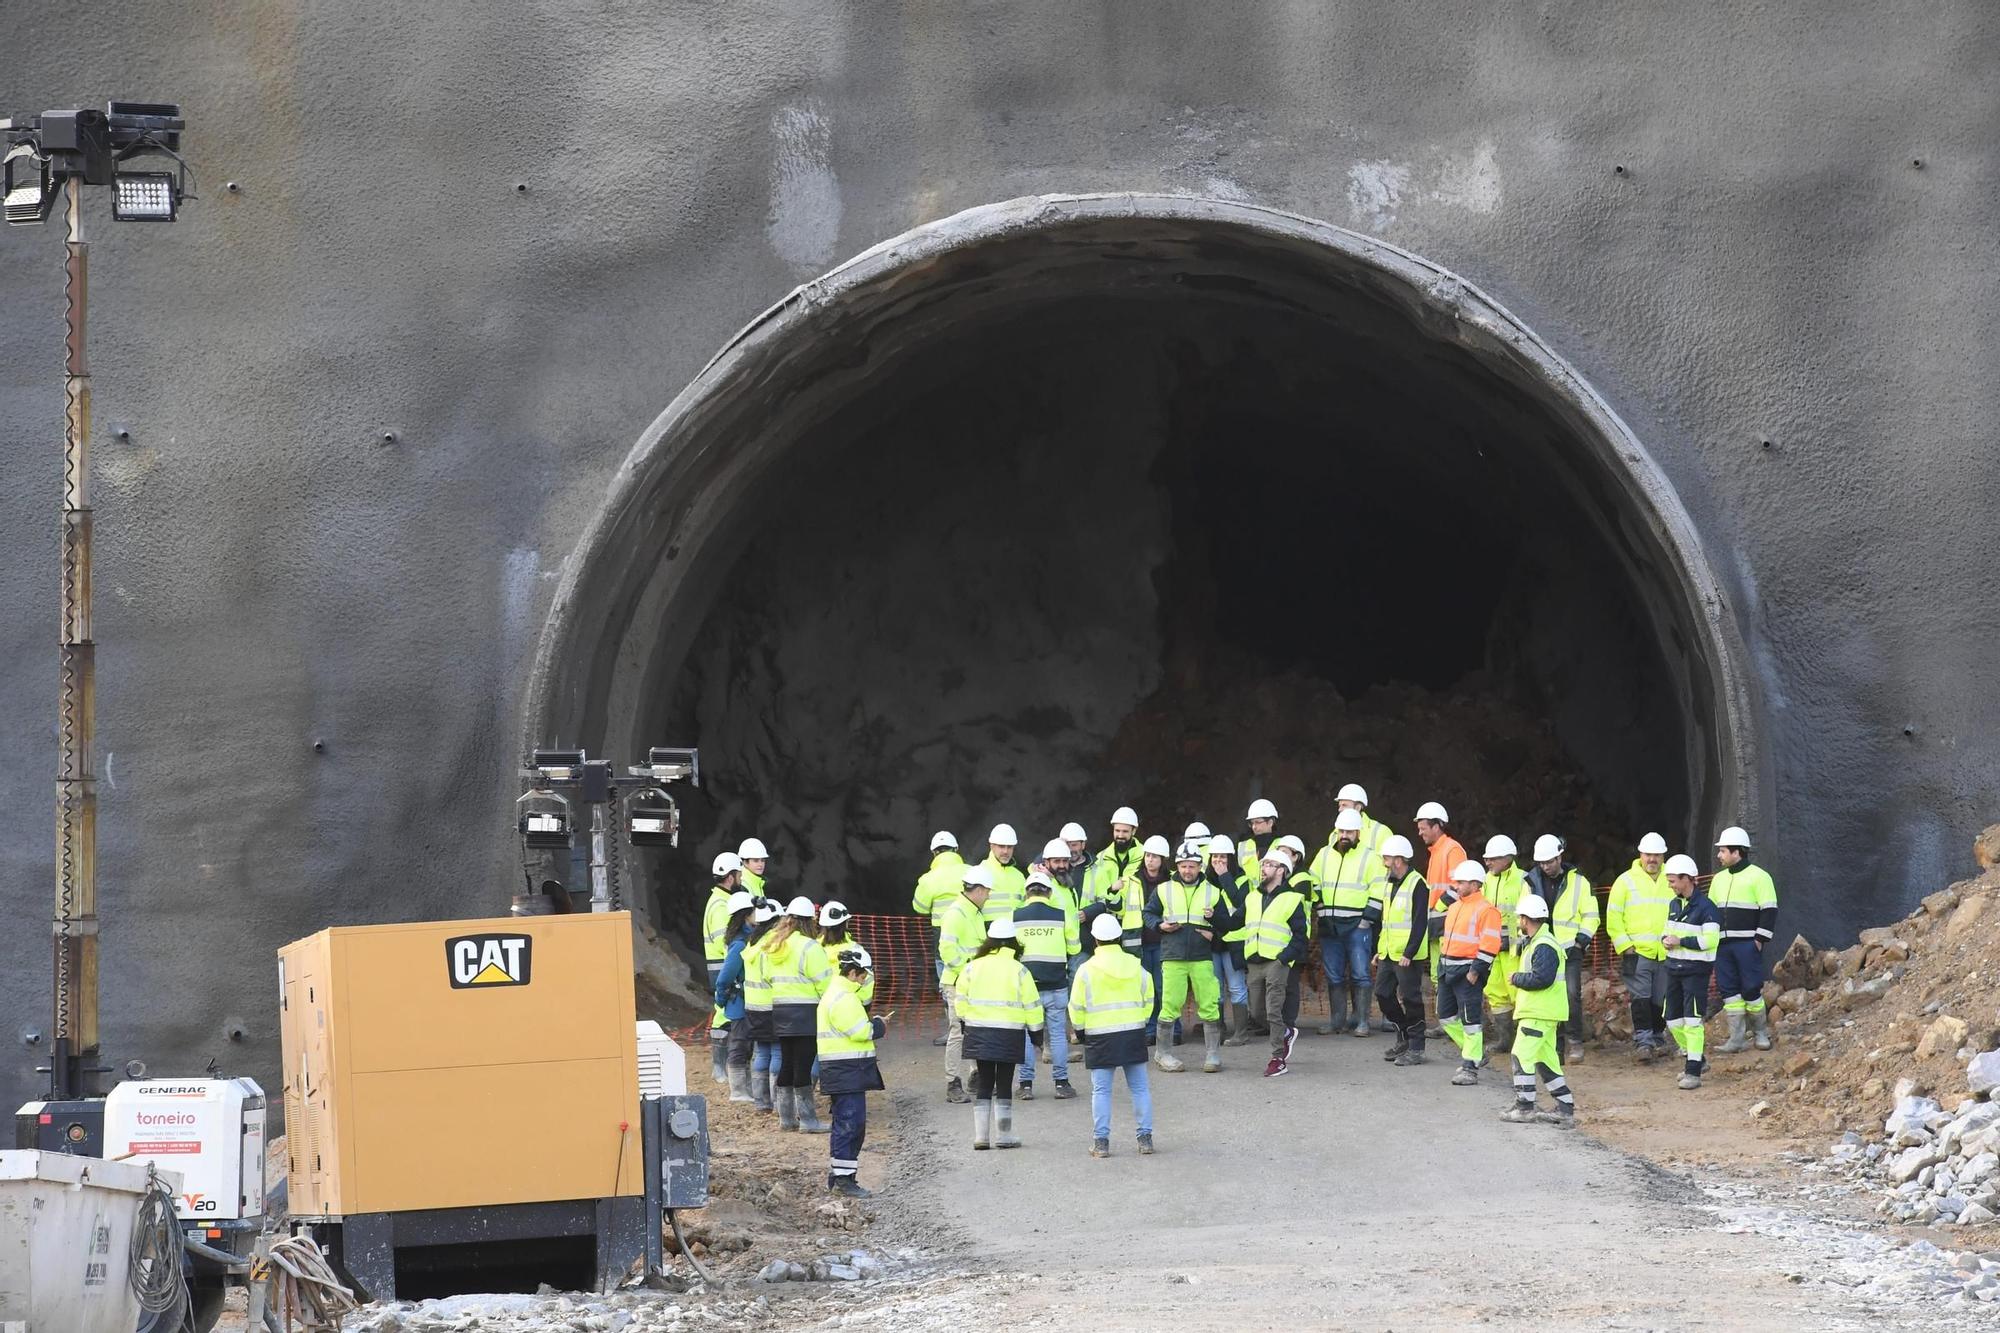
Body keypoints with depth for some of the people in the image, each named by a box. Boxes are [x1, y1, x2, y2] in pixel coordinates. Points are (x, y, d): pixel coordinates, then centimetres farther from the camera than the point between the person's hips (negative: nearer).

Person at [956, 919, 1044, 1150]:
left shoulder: (973, 967, 1)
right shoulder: (1018, 970, -6)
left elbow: (962, 1001, 6)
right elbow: (1031, 1005, -3)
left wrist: (964, 1023, 21)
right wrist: (1036, 1032, 8)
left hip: (978, 1033, 2)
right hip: (1009, 1033, -2)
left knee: (983, 1083, 8)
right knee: (1004, 1085, 5)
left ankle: (981, 1136, 5)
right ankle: (1003, 1136, 5)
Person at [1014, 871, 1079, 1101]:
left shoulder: (1015, 917, -3)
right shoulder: (1062, 916, -4)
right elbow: (1074, 948, 7)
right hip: (1056, 985, 0)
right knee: (1058, 1032, 7)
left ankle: (1026, 1084, 6)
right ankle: (1061, 1083, 8)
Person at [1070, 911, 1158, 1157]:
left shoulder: (1087, 969, -7)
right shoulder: (1135, 966, 2)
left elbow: (1076, 1008, -3)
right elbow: (1148, 1001, 11)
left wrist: (1080, 1027, 14)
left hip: (1100, 1036, -3)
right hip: (1134, 1033, 3)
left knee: (1101, 1090, 2)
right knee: (1139, 1087, 8)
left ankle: (1101, 1141, 0)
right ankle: (1145, 1137, 8)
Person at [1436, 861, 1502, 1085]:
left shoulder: (1486, 910, -13)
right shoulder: (1454, 908, 16)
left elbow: (1489, 945, -18)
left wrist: (1476, 971, -21)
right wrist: (1442, 963, 21)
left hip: (1468, 972, -9)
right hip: (1448, 969, 9)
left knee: (1469, 1019, -5)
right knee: (1446, 1017, 12)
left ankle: (1470, 1068, 0)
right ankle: (1473, 1051, 28)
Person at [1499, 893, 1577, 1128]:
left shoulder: (1543, 947, -17)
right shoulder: (1535, 943, 17)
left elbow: (1541, 978, -25)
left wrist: (1516, 978, -13)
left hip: (1539, 1014, -11)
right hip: (1541, 1011, 11)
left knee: (1522, 1056, -8)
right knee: (1546, 1059, 12)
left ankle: (1524, 1107, -5)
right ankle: (1565, 1108, 13)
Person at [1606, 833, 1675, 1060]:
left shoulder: (1671, 882, 13)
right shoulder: (1626, 881, 3)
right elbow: (1613, 917, 1)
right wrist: (1625, 945, -7)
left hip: (1665, 954, 3)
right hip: (1637, 952, -3)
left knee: (1660, 1000, 9)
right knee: (1641, 998, -11)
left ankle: (1658, 1039, 20)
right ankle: (1643, 1041, -11)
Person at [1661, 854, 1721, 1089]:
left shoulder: (1705, 907, -14)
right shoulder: (1675, 904, 13)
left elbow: (1710, 940, -20)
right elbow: (1667, 929, 24)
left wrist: (1681, 941, -18)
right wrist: (1665, 939, 0)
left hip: (1696, 970, -9)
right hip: (1674, 969, 9)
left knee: (1693, 1021, -9)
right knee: (1673, 1020, 13)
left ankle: (1693, 1072, -7)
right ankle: (1696, 1059, 31)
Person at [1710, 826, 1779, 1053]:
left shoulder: (1758, 877, -4)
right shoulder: (1719, 879, 17)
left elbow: (1769, 910, -8)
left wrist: (1760, 939, -14)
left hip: (1747, 944, -6)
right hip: (1723, 944, 6)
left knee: (1751, 989, -5)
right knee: (1729, 991, 3)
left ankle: (1762, 1032, 11)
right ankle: (1736, 1038, 5)